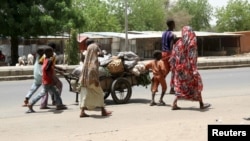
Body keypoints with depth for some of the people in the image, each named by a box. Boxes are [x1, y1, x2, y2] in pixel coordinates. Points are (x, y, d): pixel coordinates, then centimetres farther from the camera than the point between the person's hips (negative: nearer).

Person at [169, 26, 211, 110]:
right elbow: (192, 56, -18)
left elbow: (173, 56, 7)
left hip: (179, 68, 5)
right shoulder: (192, 42, -9)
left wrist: (173, 67, 16)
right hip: (188, 67, -5)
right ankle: (201, 104, 19)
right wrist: (194, 69, -22)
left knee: (180, 87, 16)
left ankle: (174, 104, 4)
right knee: (197, 84, 13)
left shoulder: (179, 42, 6)